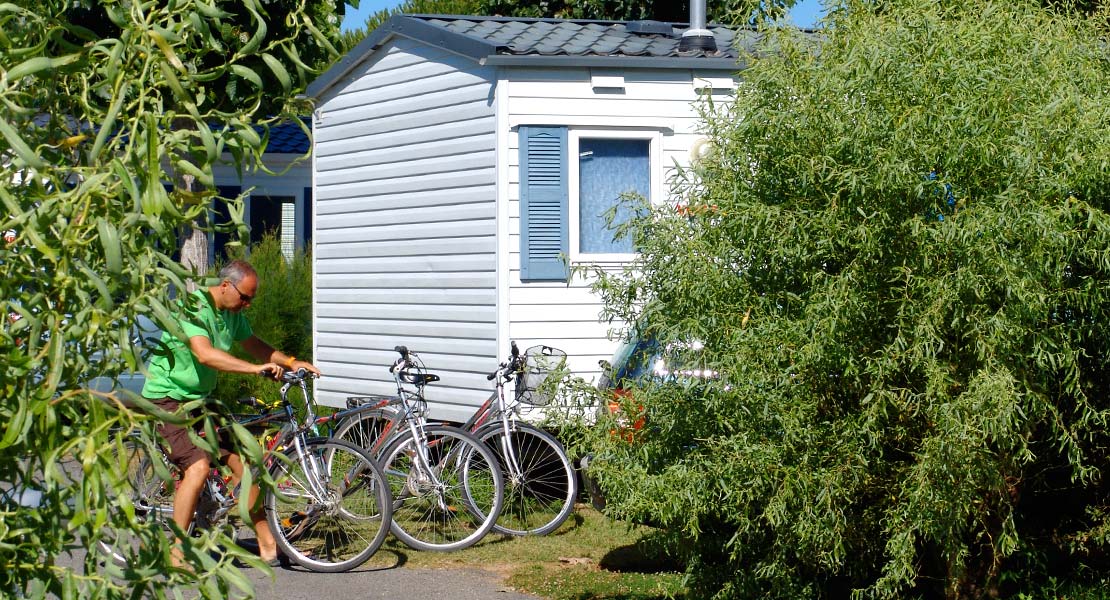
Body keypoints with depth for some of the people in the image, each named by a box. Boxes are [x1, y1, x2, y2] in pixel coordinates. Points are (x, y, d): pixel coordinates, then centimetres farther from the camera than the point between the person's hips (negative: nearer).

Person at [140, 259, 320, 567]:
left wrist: (291, 362, 5)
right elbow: (205, 354, -36)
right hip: (168, 399, -8)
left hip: (203, 399, 8)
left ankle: (268, 546, 9)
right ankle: (176, 554, -14)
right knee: (198, 466, -25)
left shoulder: (232, 313, 5)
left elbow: (253, 344, 20)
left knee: (243, 462, 1)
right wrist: (255, 368, -42)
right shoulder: (192, 307, -22)